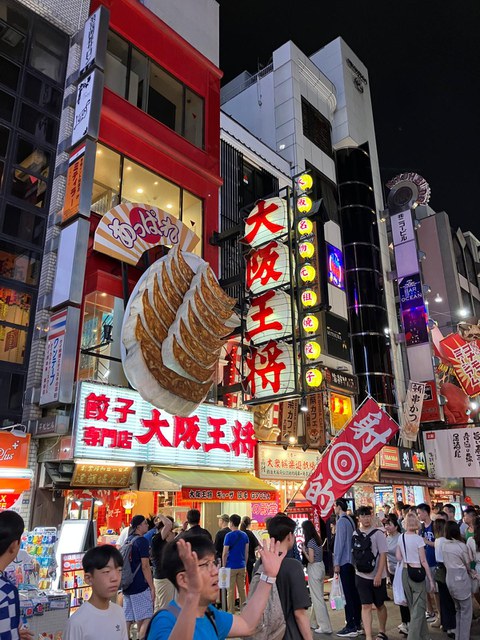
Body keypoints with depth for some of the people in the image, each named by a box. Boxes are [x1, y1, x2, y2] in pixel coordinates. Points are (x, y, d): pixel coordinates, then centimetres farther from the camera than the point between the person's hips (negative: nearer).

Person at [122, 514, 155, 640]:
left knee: (127, 620, 11)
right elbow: (145, 566, -16)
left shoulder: (128, 540, 12)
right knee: (146, 620, -3)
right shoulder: (142, 541, -13)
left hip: (127, 585, 8)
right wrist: (152, 587, -12)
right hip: (140, 587, -8)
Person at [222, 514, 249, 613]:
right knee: (242, 589, 13)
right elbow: (246, 552, 9)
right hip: (241, 566, 5)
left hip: (231, 566, -5)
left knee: (231, 591, 2)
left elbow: (225, 553, -11)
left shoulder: (229, 535, -11)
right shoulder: (244, 535, 5)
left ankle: (231, 612, 6)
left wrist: (224, 566, 0)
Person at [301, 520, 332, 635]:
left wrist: (303, 550, -6)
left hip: (314, 569, -9)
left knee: (317, 597, -2)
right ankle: (314, 622, 28)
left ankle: (325, 626, 0)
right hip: (320, 566, 9)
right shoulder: (317, 539, 7)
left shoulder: (310, 542, -18)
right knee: (317, 595, 17)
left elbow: (311, 560, -18)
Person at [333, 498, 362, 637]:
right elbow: (351, 539, 12)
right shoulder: (351, 520, 9)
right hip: (353, 560, 8)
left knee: (348, 594, -4)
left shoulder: (341, 521, -15)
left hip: (344, 562, -8)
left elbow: (339, 543, -17)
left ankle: (351, 627, -1)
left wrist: (336, 563, -13)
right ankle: (357, 623, 21)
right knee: (354, 592, 13)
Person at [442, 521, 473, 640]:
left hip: (449, 578, 6)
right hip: (461, 578, -6)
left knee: (458, 609, 20)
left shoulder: (445, 545, 1)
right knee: (466, 610, 6)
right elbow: (467, 564, -1)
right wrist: (470, 571, 20)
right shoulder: (462, 546, -14)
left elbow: (445, 563, 5)